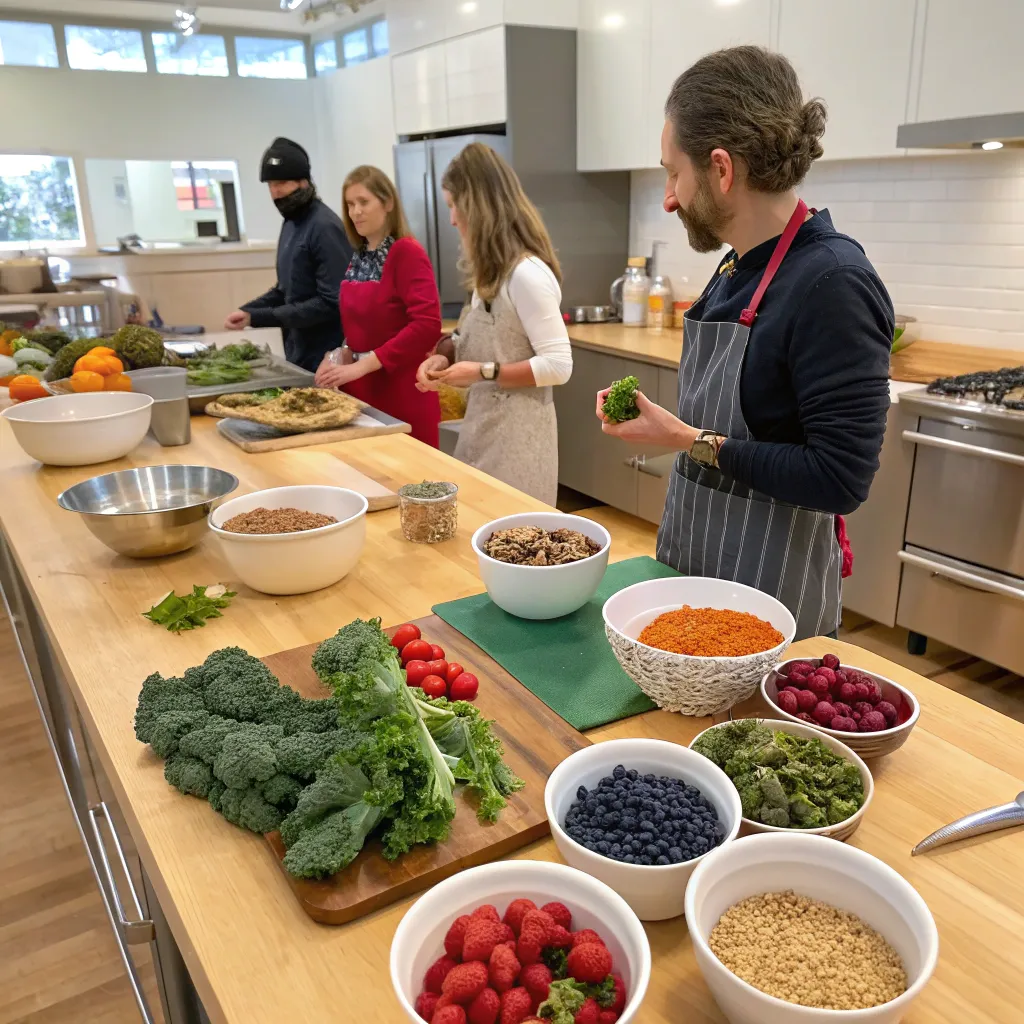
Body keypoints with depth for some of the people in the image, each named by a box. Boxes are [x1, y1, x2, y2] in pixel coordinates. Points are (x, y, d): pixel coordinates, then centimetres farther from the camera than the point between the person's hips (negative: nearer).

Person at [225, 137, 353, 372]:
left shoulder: (324, 226, -16)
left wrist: (258, 318, -20)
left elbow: (332, 302, -22)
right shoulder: (291, 222, 12)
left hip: (324, 359, -8)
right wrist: (248, 310, 2)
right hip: (298, 354, 8)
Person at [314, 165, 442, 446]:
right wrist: (343, 355, -2)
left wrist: (362, 365, -21)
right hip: (362, 389, 7)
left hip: (403, 395, -6)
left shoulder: (407, 253, -11)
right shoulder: (358, 258, 10)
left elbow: (427, 325, -22)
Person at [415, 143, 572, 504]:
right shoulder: (491, 271, 9)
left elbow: (558, 366, -21)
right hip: (482, 424, 9)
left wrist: (483, 373, -20)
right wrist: (444, 357, 0)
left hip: (516, 433, -9)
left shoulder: (527, 274, -19)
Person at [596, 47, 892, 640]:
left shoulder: (833, 285, -22)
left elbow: (840, 478, -25)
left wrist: (689, 440, -21)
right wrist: (653, 415, 3)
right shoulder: (738, 268, 4)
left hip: (770, 599, -8)